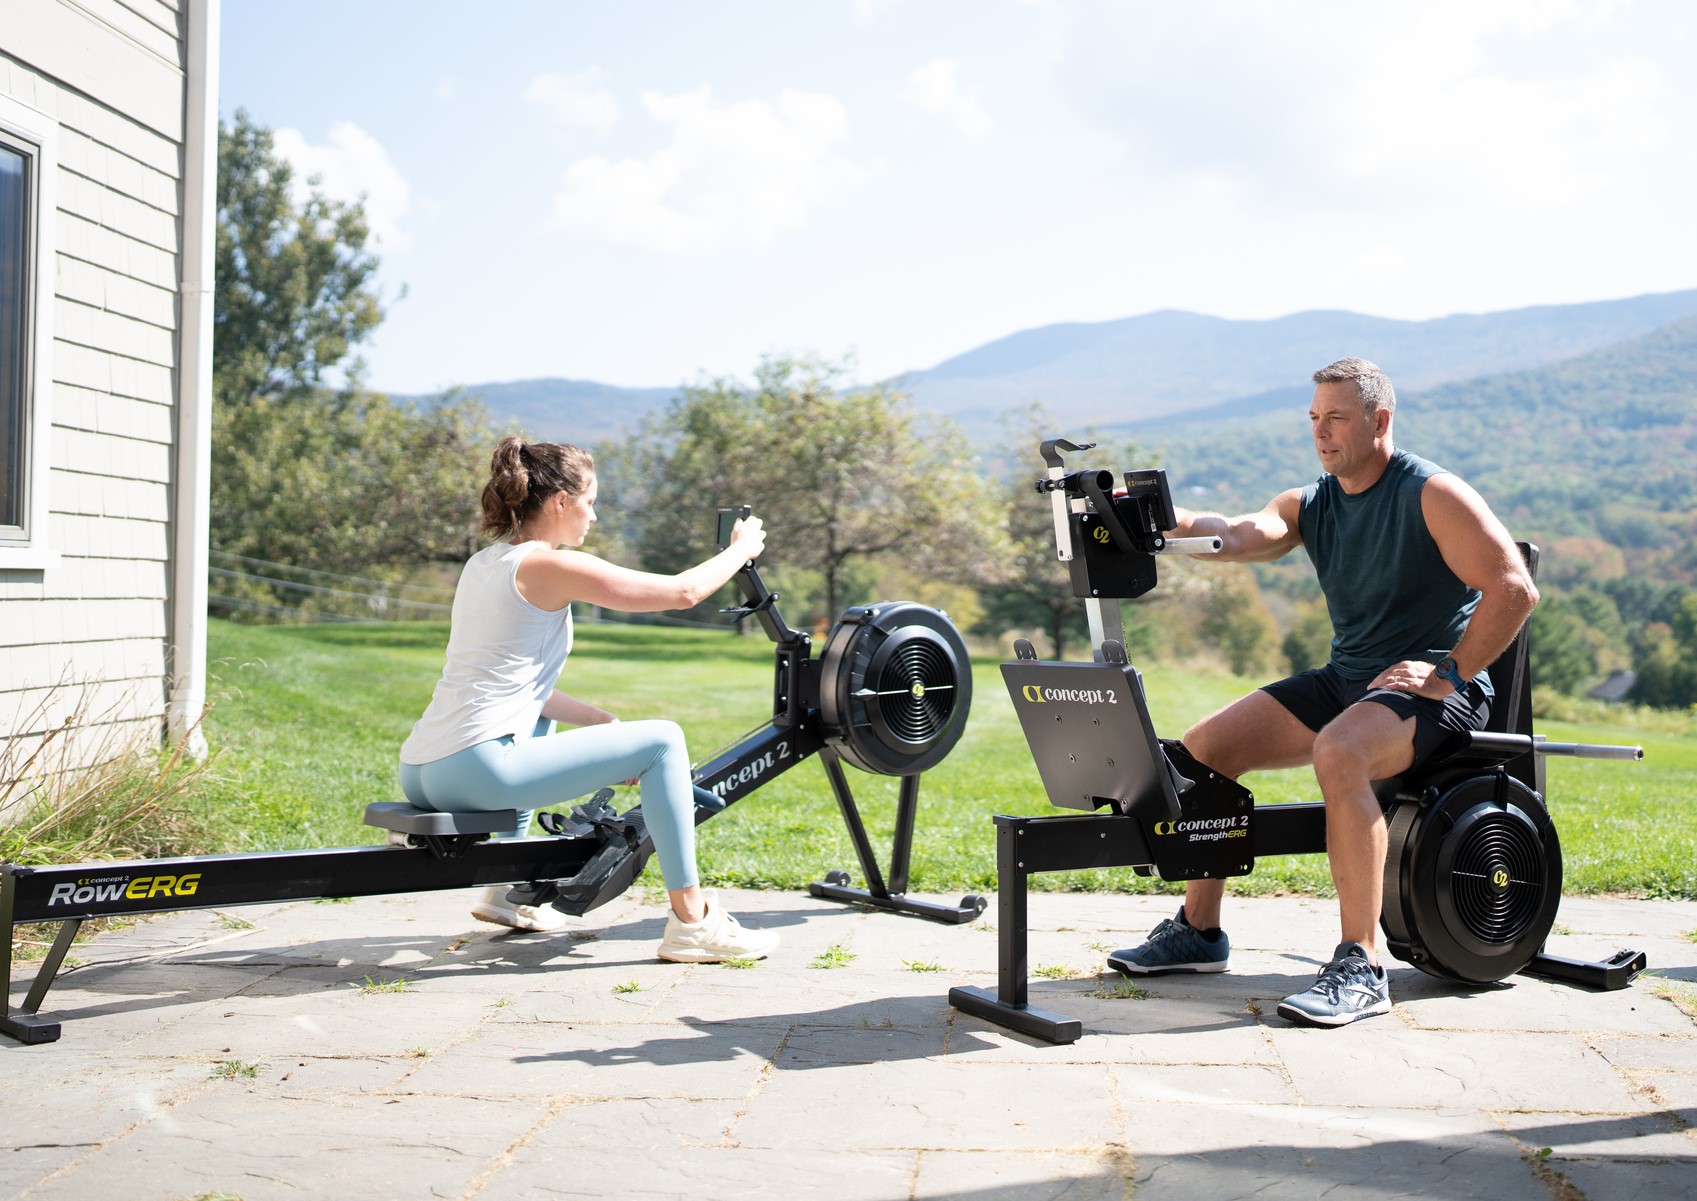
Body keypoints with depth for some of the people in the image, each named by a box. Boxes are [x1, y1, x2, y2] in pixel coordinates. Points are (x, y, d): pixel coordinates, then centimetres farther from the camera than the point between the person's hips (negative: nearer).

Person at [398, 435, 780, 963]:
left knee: (541, 720, 40)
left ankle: (504, 892, 37)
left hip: (419, 774, 9)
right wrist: (742, 547, 12)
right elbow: (684, 591, -5)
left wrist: (604, 722, 17)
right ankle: (691, 921, 0)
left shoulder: (483, 563, 19)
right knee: (662, 741, -1)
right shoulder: (550, 566, -7)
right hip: (476, 771, -9)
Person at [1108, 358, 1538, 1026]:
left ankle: (1359, 967, -32)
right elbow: (1239, 536, -12)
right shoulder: (1310, 506, 8)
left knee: (1338, 752, -37)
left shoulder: (1433, 495, -10)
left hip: (1436, 689, -8)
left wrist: (1449, 674, -20)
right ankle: (1199, 929, 10)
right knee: (1204, 745, -2)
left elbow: (1514, 590, -17)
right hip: (1345, 679, 8)